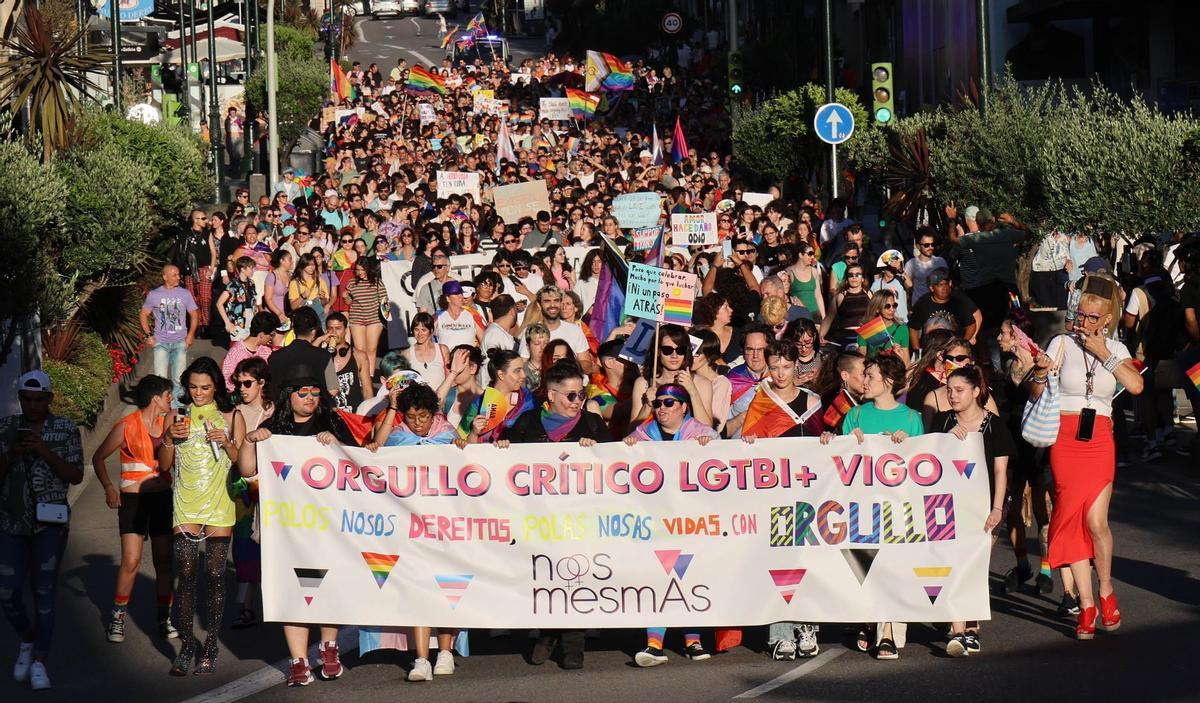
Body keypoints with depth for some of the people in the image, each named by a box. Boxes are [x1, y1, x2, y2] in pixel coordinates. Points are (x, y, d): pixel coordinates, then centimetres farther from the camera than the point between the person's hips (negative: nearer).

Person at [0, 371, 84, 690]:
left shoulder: (67, 430, -3)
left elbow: (76, 476, -7)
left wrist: (44, 451, -20)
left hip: (50, 522, -2)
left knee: (44, 593, -5)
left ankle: (39, 663, -1)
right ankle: (27, 641, 26)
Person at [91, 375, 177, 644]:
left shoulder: (168, 424, 7)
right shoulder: (126, 426, -7)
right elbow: (98, 458, 1)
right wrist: (109, 488, -10)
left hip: (162, 498, 5)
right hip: (133, 499, -5)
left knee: (164, 562, 4)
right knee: (131, 561, -11)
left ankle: (164, 619, 13)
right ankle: (118, 618, 2)